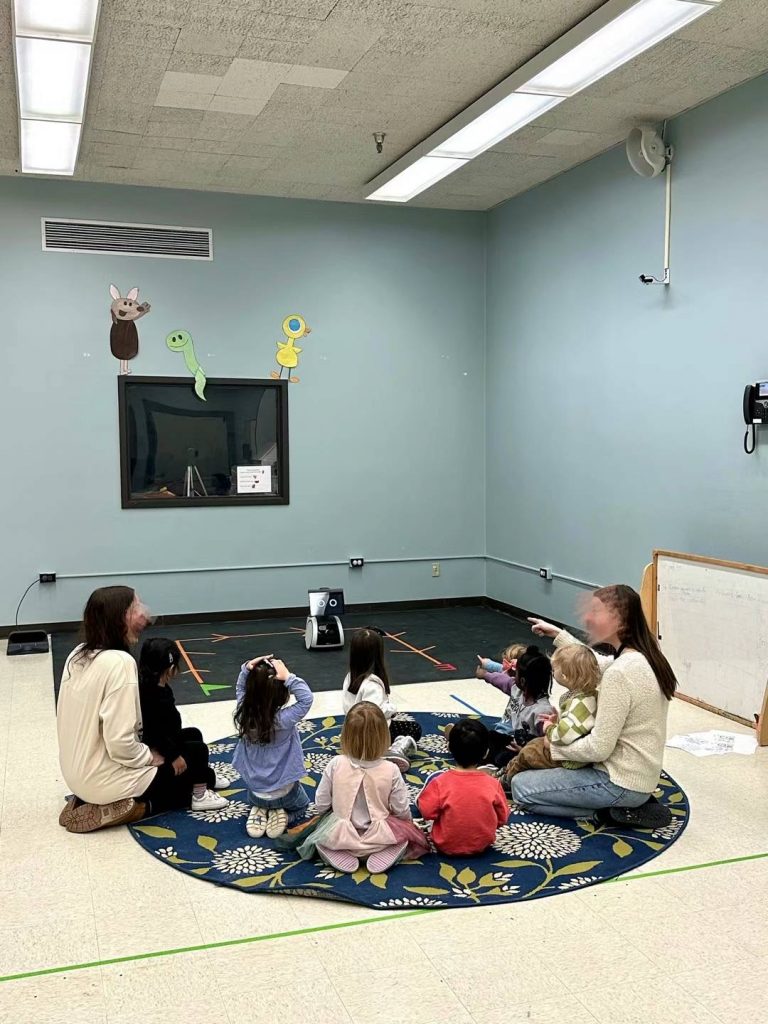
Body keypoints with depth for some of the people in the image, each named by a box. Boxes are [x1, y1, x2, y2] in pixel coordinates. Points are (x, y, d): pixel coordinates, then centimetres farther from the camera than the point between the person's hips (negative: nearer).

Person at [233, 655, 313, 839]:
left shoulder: (245, 713, -19)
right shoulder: (284, 720, -33)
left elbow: (240, 689, -1)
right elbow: (307, 698, -33)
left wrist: (247, 668, -17)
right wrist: (289, 677, -38)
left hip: (255, 790, 3)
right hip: (284, 791, -3)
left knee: (259, 801, 39)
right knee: (301, 806, 30)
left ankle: (260, 813, 8)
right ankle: (282, 816, 2)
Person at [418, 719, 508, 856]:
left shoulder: (440, 782, -25)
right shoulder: (493, 784, -19)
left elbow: (427, 812, -14)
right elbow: (502, 819, -6)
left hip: (446, 846, -2)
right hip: (483, 845, 2)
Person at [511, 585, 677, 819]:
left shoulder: (619, 674, -28)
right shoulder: (645, 657, -1)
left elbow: (598, 749, -25)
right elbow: (597, 664, 19)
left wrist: (553, 744, -8)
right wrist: (557, 634, 17)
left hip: (622, 783, -9)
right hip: (639, 774, 9)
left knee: (521, 787, -1)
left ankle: (608, 811, -2)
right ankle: (621, 806, 14)